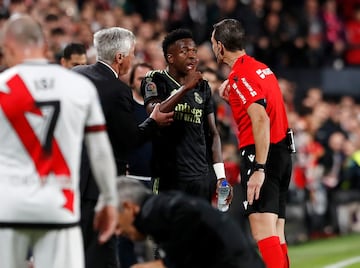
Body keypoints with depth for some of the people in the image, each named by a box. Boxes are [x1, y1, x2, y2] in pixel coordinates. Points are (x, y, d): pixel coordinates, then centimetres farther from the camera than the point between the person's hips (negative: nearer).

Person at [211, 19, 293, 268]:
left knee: (263, 231, -16)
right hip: (282, 151, 9)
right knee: (276, 235, 10)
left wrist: (258, 169, -24)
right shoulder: (261, 68, 16)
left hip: (261, 154, -9)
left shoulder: (240, 76, -11)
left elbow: (261, 119, -22)